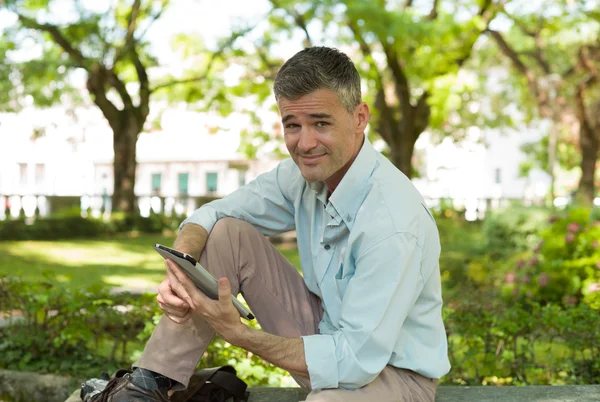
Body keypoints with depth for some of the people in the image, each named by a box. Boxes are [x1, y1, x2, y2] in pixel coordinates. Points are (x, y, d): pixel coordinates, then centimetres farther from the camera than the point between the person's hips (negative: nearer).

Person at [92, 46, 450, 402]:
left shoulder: (392, 223, -30)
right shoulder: (306, 172, -7)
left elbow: (356, 360, -30)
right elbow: (211, 215, 3)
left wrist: (238, 333, -29)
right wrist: (179, 270, -20)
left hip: (391, 371, -7)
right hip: (328, 332, 7)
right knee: (228, 232, -3)